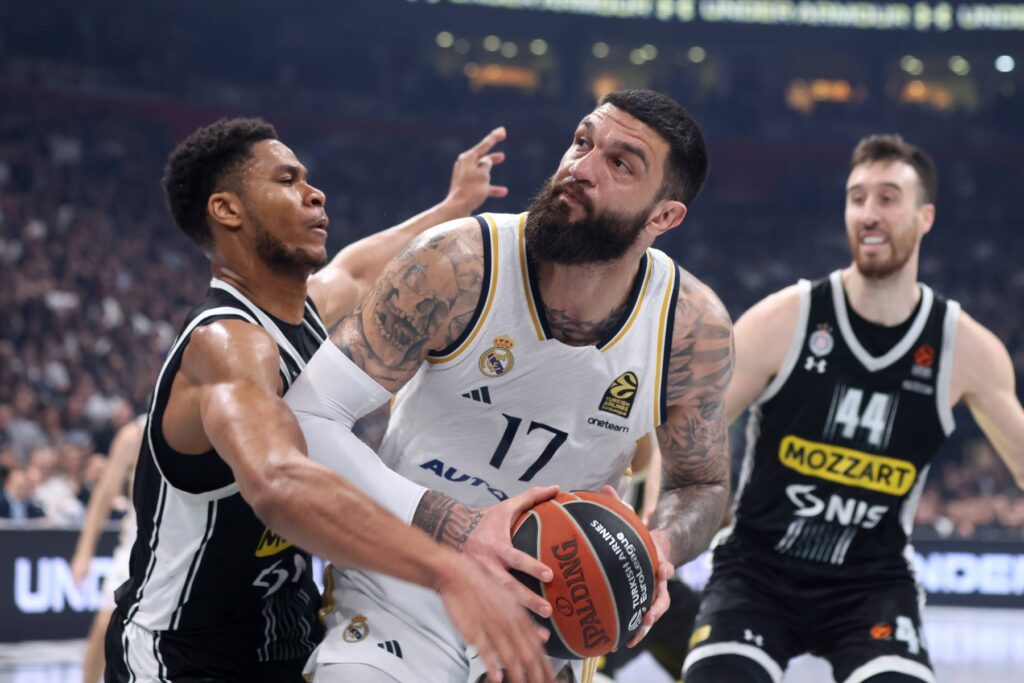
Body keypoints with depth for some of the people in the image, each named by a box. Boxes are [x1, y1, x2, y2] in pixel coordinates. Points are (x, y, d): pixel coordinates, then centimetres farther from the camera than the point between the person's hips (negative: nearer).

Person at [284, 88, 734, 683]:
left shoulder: (695, 329, -14)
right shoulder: (460, 266, -22)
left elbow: (702, 485, 5)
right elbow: (307, 420, -22)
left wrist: (660, 548, -20)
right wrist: (449, 524, -35)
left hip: (545, 614, 3)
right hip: (401, 599, -3)